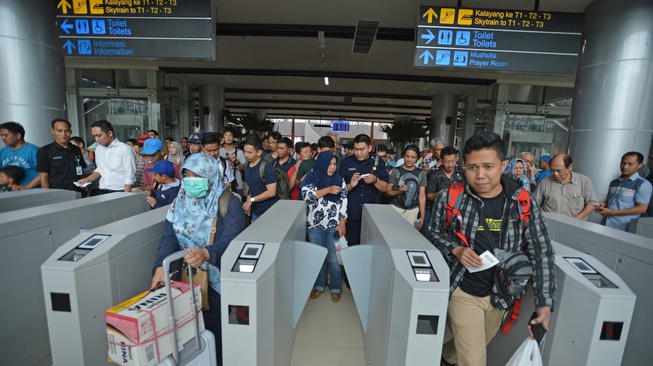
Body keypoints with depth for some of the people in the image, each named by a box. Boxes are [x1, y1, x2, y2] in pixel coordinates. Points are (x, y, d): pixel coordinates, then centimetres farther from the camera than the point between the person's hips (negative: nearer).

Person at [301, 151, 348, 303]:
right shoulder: (311, 177, -1)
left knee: (334, 258, 5)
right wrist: (328, 190, -22)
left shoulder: (339, 179, 3)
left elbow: (344, 202, 1)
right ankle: (318, 285, 33)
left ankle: (336, 288, 25)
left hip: (334, 226, 0)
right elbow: (306, 194, -17)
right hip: (315, 225, 0)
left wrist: (342, 224, -4)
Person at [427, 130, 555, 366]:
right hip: (462, 290, -3)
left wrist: (545, 303, -11)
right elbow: (435, 233, -3)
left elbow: (541, 253, -6)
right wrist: (456, 249, -22)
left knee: (474, 346, 27)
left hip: (499, 294, 4)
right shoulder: (450, 198, -17)